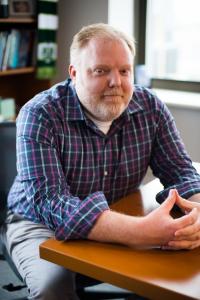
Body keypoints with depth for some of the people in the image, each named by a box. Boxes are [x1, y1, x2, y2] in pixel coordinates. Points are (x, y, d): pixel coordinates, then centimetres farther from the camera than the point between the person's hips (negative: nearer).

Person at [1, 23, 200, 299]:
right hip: (41, 225, -3)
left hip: (120, 224, 4)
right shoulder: (39, 115, -22)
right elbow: (50, 203, -31)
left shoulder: (150, 107, -8)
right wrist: (141, 232, -45)